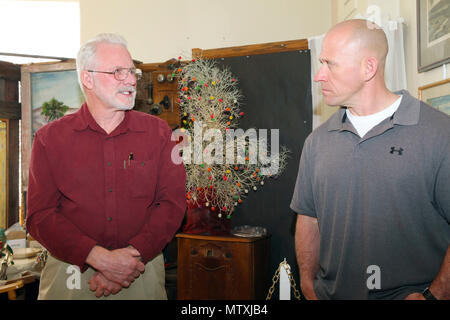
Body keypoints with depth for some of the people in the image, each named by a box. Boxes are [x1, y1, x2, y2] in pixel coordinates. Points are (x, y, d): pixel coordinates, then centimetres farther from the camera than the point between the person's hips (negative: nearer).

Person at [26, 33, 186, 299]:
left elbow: (173, 203, -4)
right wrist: (100, 258, -18)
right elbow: (40, 215, -6)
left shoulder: (158, 131, 0)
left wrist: (133, 255, -16)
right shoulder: (50, 138, -2)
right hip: (71, 271, 0)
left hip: (142, 272, 1)